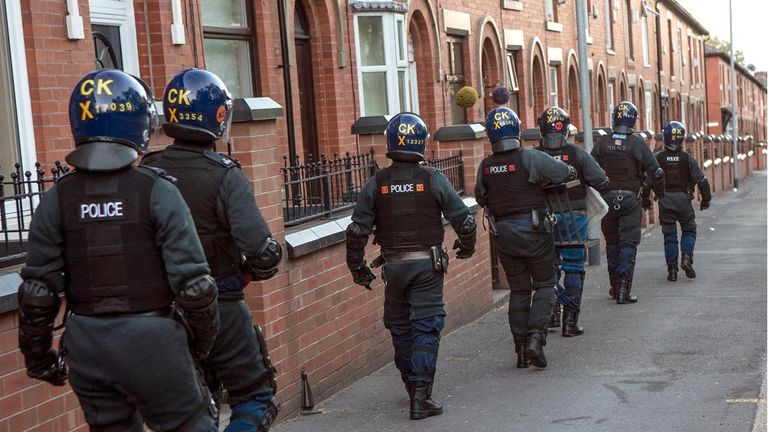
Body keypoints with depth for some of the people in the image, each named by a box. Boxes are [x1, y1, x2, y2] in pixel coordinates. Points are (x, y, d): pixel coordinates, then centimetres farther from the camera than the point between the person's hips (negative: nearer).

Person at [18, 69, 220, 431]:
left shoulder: (57, 200, 0)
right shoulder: (157, 192, -9)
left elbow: (38, 291, 1)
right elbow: (192, 282, -11)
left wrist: (39, 357, 13)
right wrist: (203, 339, 5)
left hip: (87, 345, 4)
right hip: (149, 340, -4)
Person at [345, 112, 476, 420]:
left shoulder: (376, 184, -2)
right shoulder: (433, 180, -6)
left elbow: (357, 231, -3)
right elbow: (464, 221, -4)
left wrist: (358, 268, 9)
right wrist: (466, 247, 16)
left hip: (393, 266, 2)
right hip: (427, 265, -2)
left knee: (400, 328, 16)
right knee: (426, 328, -1)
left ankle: (413, 386, 30)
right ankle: (421, 397, -8)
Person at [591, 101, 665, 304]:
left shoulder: (601, 143, 0)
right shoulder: (638, 143, -5)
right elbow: (655, 172, -2)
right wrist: (661, 194, 15)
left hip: (607, 197, 2)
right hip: (630, 198, -2)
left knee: (612, 242, 14)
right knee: (628, 243, 0)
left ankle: (615, 287, 21)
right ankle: (624, 289, -7)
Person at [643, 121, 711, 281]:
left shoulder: (658, 158, -4)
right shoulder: (687, 158, -4)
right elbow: (701, 180, -4)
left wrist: (646, 199, 10)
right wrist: (706, 199, 8)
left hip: (665, 201, 1)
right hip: (683, 199, -1)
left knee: (669, 235, 8)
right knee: (689, 230, 16)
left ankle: (672, 270, 6)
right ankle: (686, 257, -7)